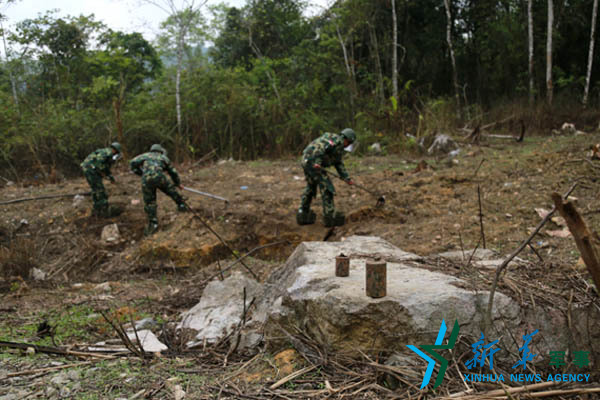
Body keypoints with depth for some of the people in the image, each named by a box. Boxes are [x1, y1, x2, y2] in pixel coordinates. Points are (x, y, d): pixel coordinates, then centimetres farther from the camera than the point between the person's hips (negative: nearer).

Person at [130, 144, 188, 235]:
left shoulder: (145, 155, 29)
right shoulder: (164, 157, 30)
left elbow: (133, 163, 16)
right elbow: (173, 172, 35)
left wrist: (141, 173, 24)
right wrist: (178, 183, 48)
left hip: (146, 179, 0)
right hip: (159, 176, 0)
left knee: (149, 202, 10)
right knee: (171, 189, 28)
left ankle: (153, 223, 8)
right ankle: (181, 205, 38)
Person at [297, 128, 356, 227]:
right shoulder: (339, 141, -4)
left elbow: (339, 164, 24)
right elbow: (323, 147, -20)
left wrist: (347, 179, 18)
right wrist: (318, 162, -27)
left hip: (306, 160, 10)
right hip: (313, 162, -10)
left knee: (310, 187, 22)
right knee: (326, 188, -5)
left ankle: (303, 214, 27)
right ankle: (330, 217, -3)